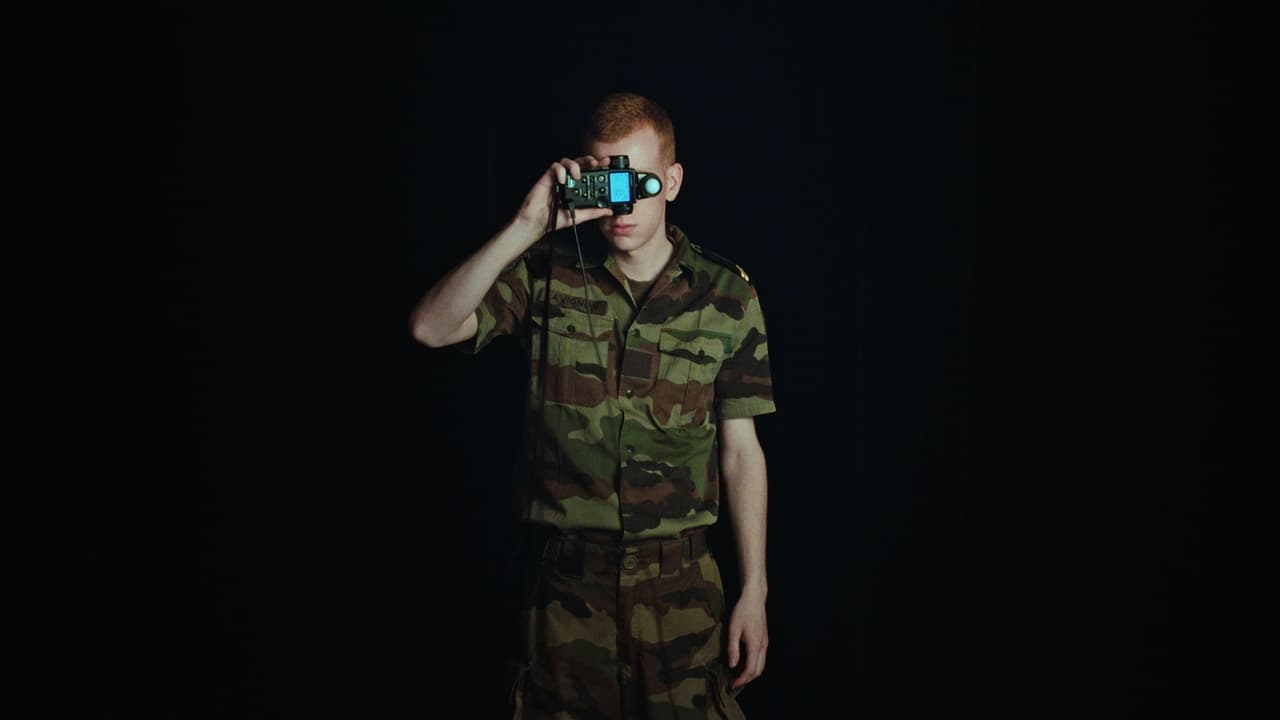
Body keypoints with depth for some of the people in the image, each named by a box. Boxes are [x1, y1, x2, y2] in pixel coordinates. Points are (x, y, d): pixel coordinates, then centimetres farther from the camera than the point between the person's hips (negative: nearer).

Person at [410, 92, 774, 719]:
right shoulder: (548, 274, -1)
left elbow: (741, 450, 3)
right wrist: (527, 226, -21)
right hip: (565, 579, 0)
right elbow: (431, 328, -15)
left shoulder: (727, 296, 0)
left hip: (681, 583, 0)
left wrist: (755, 593, 1)